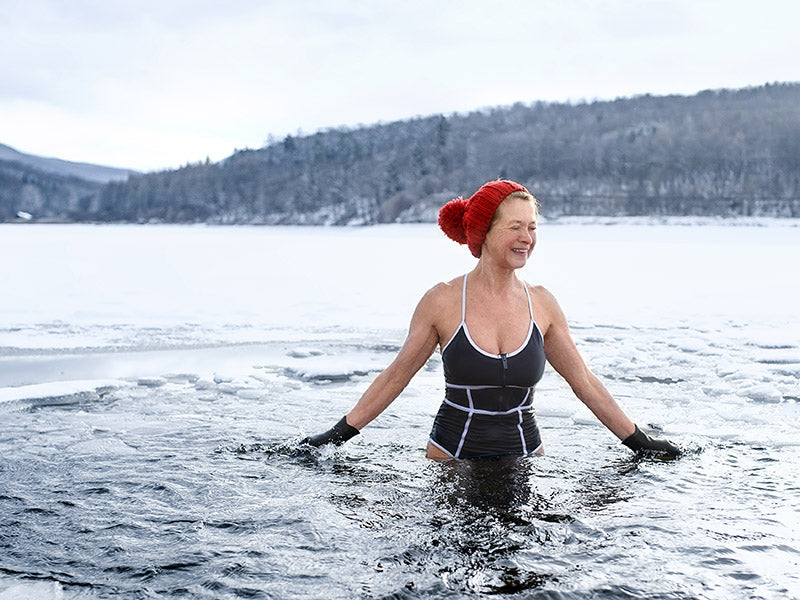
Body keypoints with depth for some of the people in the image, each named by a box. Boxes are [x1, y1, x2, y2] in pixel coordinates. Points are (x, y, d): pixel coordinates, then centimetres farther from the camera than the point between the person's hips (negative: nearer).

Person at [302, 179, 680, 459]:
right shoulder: (443, 301, -7)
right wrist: (339, 434, 1)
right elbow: (396, 376, 2)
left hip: (524, 455, 2)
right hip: (451, 456, -2)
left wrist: (641, 443, 12)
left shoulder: (541, 304, 2)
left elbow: (583, 381, 9)